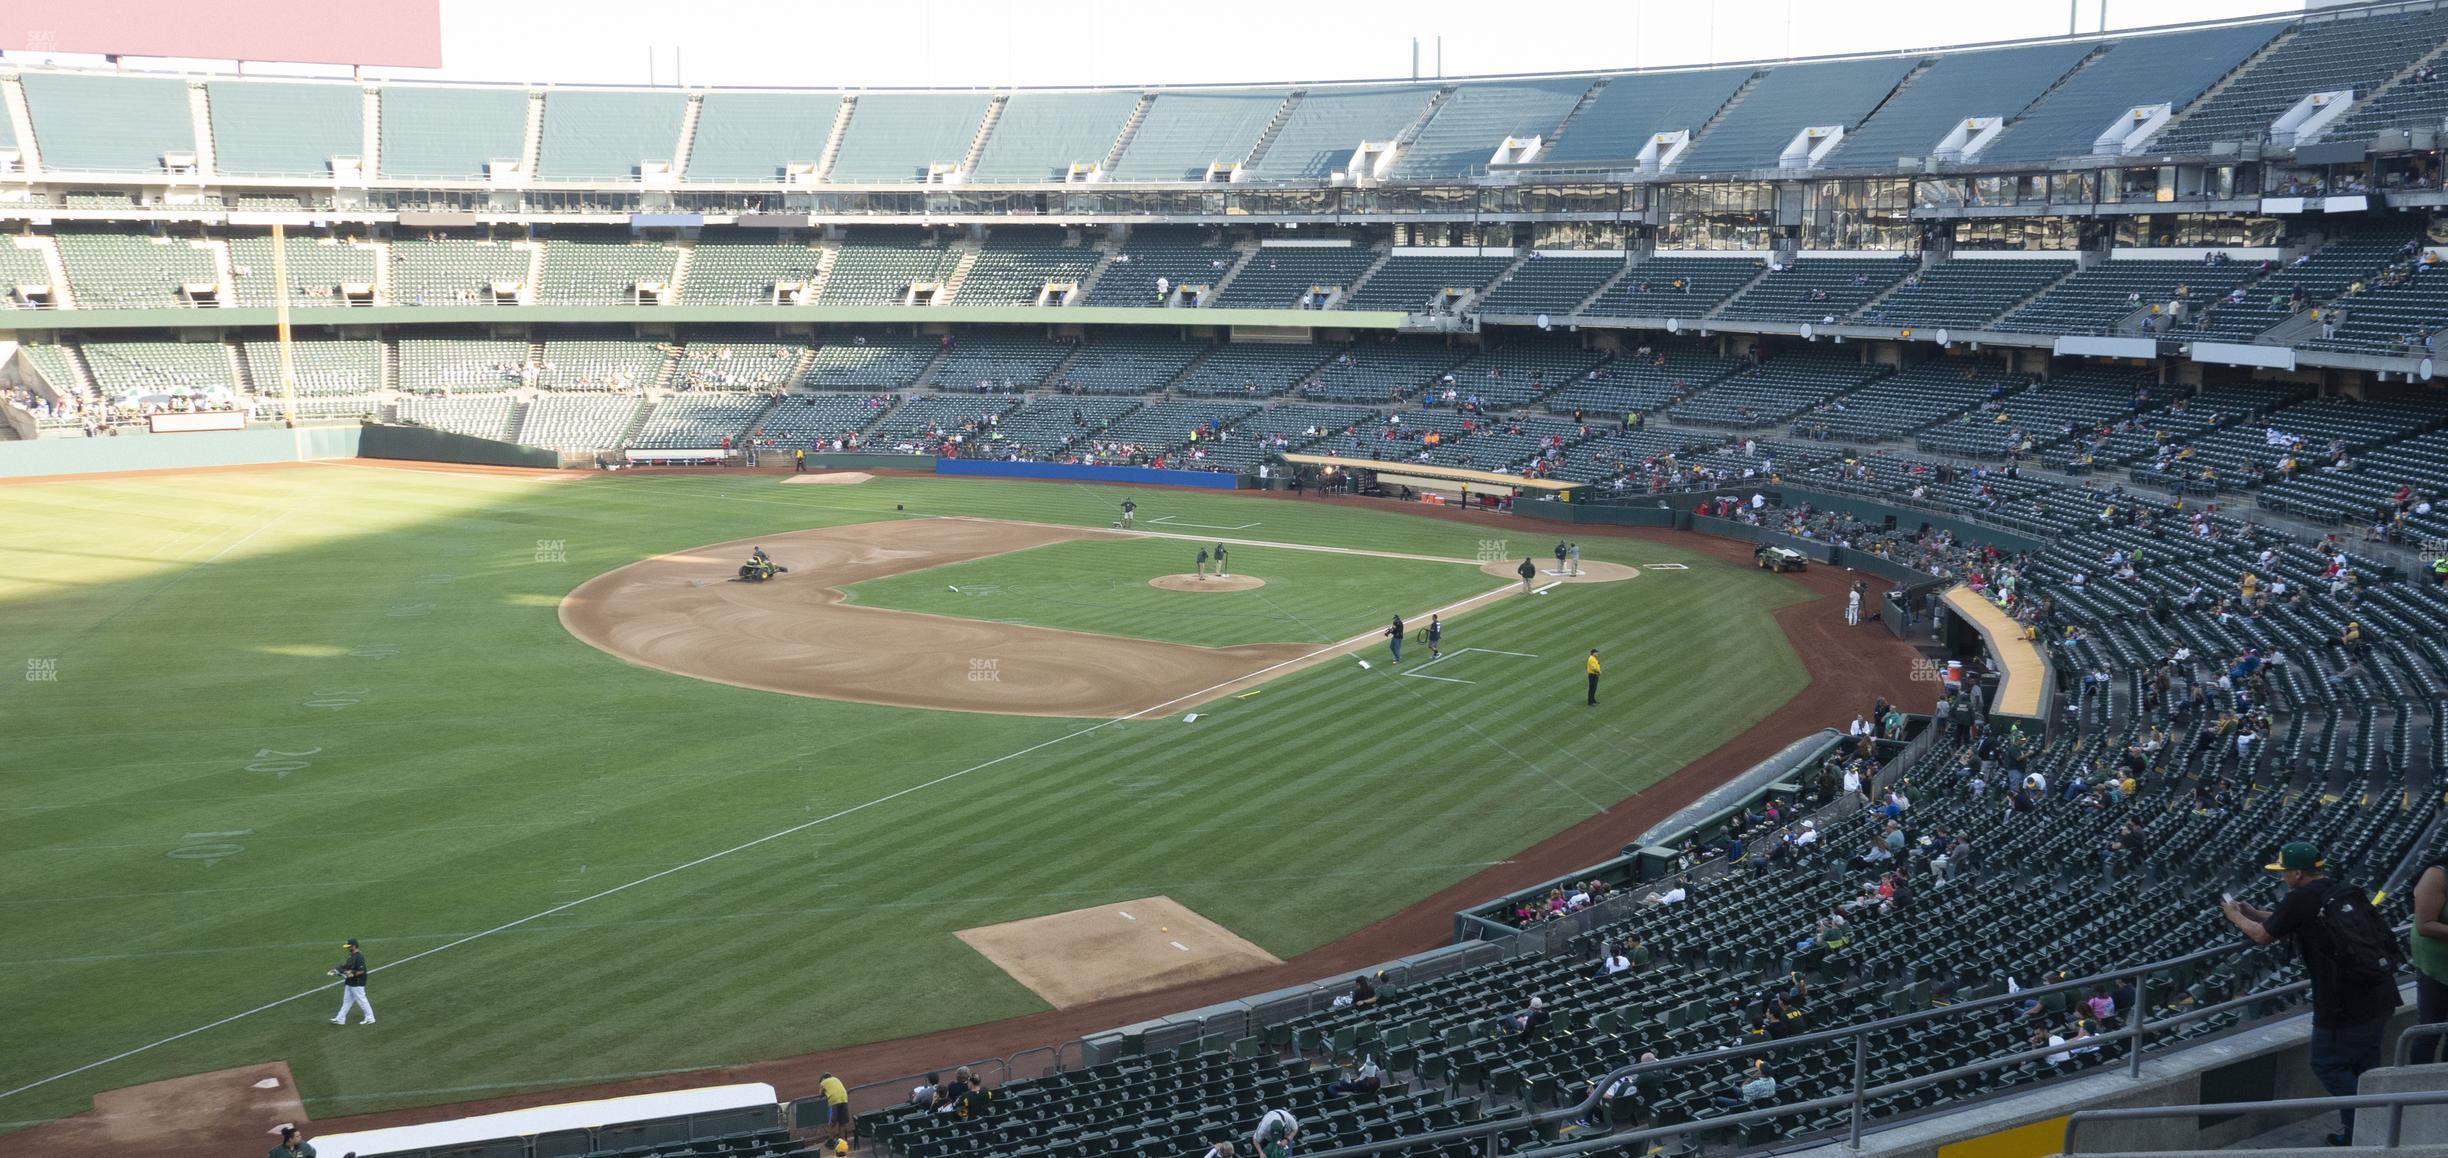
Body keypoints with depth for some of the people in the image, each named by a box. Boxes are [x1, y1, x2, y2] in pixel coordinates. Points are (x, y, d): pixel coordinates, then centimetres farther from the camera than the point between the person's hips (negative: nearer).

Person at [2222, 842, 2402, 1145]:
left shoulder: (2302, 899, -11)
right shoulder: (2342, 892, 13)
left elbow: (2263, 935, 2)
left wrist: (2235, 916, 19)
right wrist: (2250, 911, 29)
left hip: (2348, 1003, -8)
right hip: (2383, 995, 8)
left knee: (2328, 1065, 6)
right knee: (2363, 1064, 18)